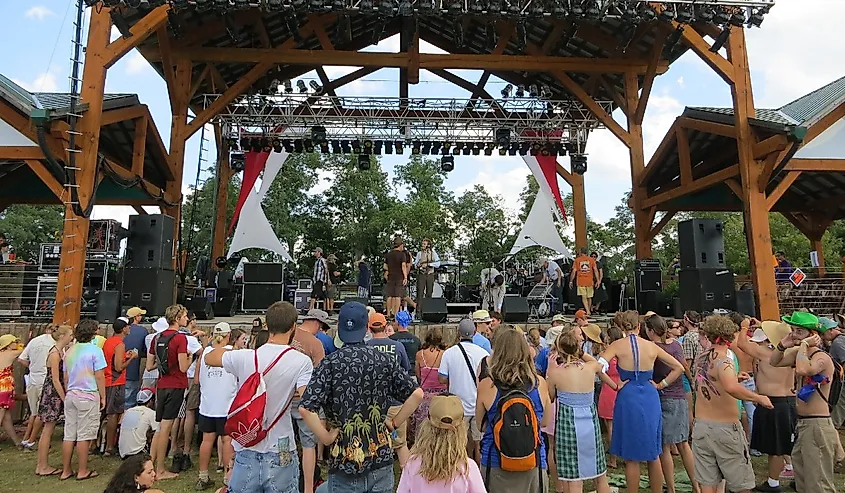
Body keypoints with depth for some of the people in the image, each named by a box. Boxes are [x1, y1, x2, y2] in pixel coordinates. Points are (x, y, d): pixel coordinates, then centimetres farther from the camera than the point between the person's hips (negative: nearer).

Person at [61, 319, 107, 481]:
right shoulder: (95, 350, -12)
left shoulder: (69, 351, 10)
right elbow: (99, 377, -12)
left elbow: (65, 378, 15)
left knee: (69, 434, 12)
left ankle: (66, 470, 19)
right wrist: (103, 397, -3)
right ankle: (82, 471, 8)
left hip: (70, 395, 7)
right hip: (88, 396, -6)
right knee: (84, 435, 1)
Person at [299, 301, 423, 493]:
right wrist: (394, 423, 3)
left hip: (345, 459, -3)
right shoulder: (385, 360, -2)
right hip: (382, 456, 3)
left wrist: (326, 438, -9)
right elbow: (416, 394, -3)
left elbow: (305, 408, -20)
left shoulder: (330, 363, -11)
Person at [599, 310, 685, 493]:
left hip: (628, 398, -3)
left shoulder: (618, 345, -7)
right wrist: (661, 384, 10)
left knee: (631, 457, 8)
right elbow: (679, 368, 9)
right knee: (653, 455, 17)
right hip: (650, 399, 3)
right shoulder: (651, 346, 2)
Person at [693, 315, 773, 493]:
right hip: (725, 428, -6)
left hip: (701, 425, 6)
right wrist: (759, 397, -25)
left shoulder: (701, 357, 4)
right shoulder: (723, 360, -18)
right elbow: (731, 388, -38)